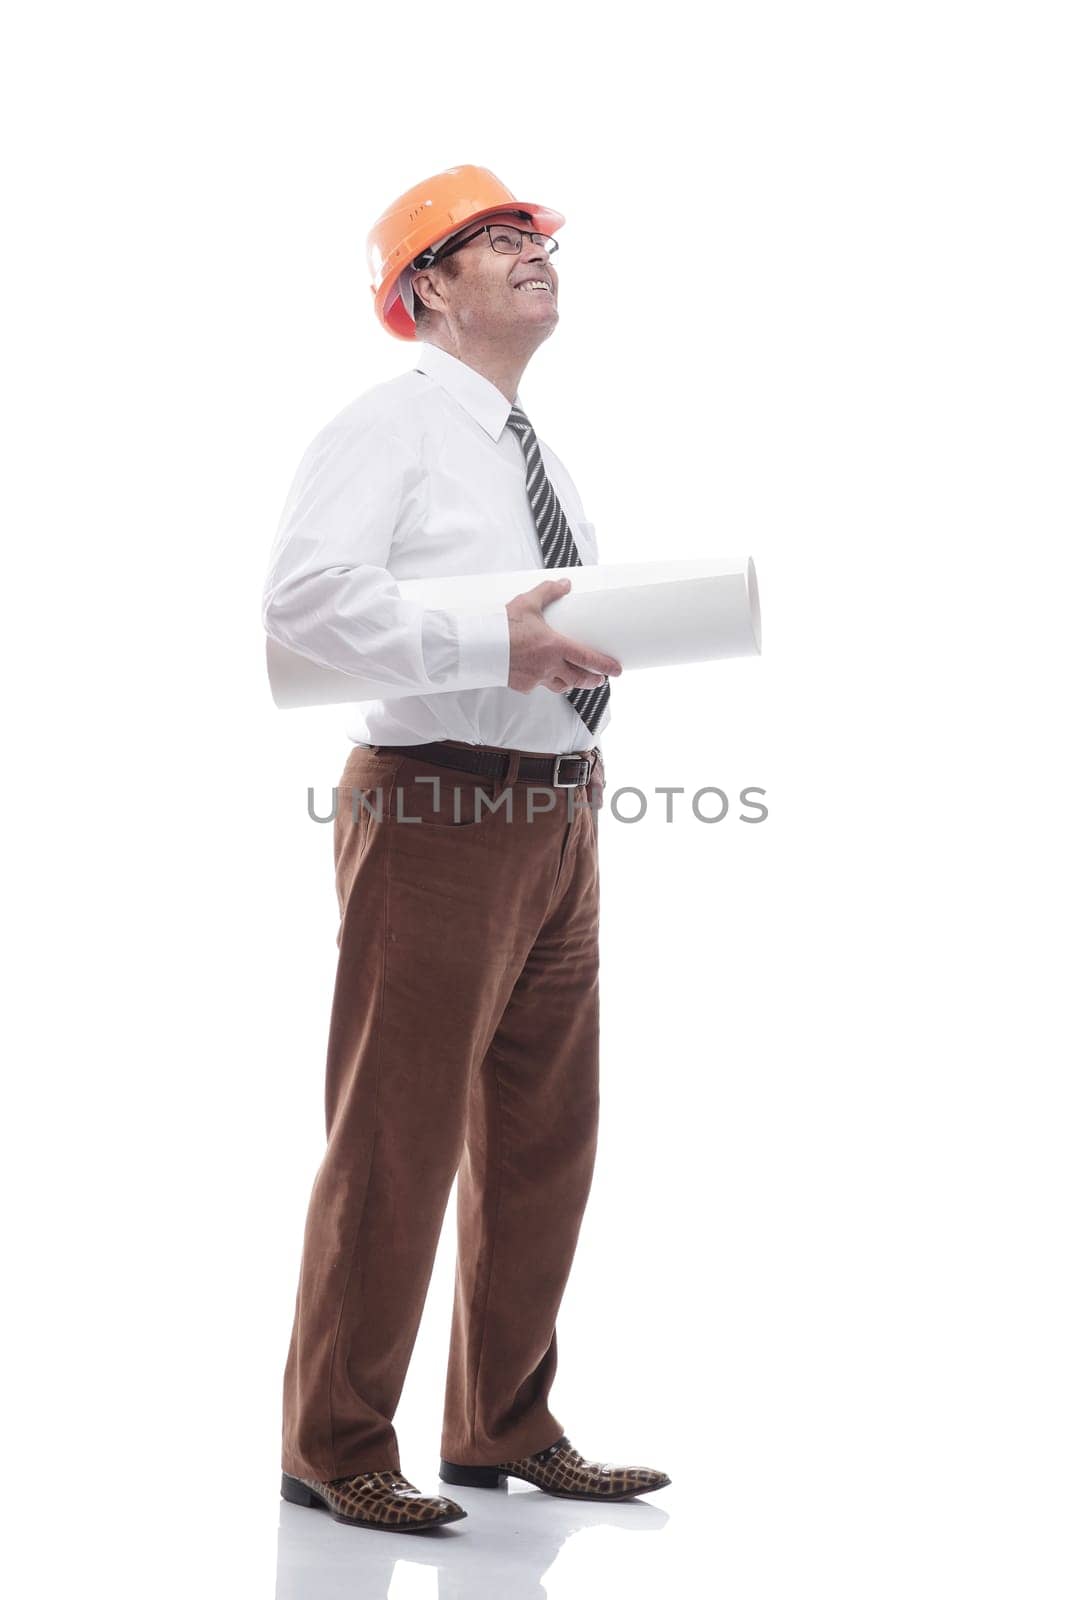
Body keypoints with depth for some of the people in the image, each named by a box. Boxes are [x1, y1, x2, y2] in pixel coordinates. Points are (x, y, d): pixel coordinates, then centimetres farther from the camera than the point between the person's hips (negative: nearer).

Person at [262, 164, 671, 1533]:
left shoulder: (533, 448, 20)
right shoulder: (388, 428, -8)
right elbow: (302, 598, -23)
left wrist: (600, 634, 6)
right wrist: (490, 647, -27)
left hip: (558, 815, 9)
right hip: (436, 811, -9)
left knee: (543, 1136, 14)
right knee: (398, 1137, -3)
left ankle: (507, 1428, 28)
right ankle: (334, 1449, 11)